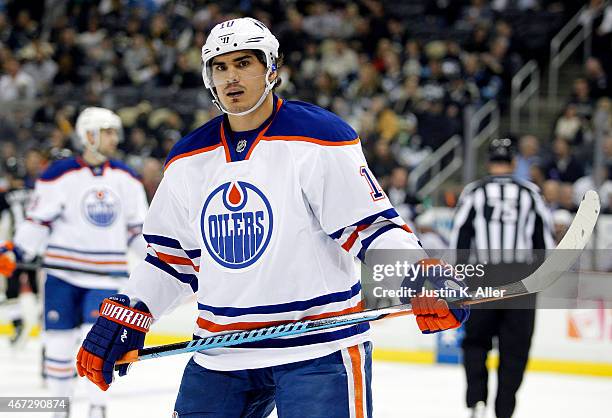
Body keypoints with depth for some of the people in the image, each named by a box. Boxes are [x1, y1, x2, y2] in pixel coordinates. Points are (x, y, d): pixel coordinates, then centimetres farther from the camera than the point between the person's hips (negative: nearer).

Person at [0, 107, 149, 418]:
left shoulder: (126, 179, 7)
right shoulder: (61, 175, -6)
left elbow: (139, 228, 15)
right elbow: (37, 221, -3)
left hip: (106, 275, 2)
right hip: (64, 272, -2)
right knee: (59, 341, 2)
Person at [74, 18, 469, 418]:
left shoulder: (319, 140, -8)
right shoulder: (188, 160, 10)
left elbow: (371, 224, -10)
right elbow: (173, 255, 18)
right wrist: (121, 321, 10)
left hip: (319, 349, -5)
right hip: (220, 354, 6)